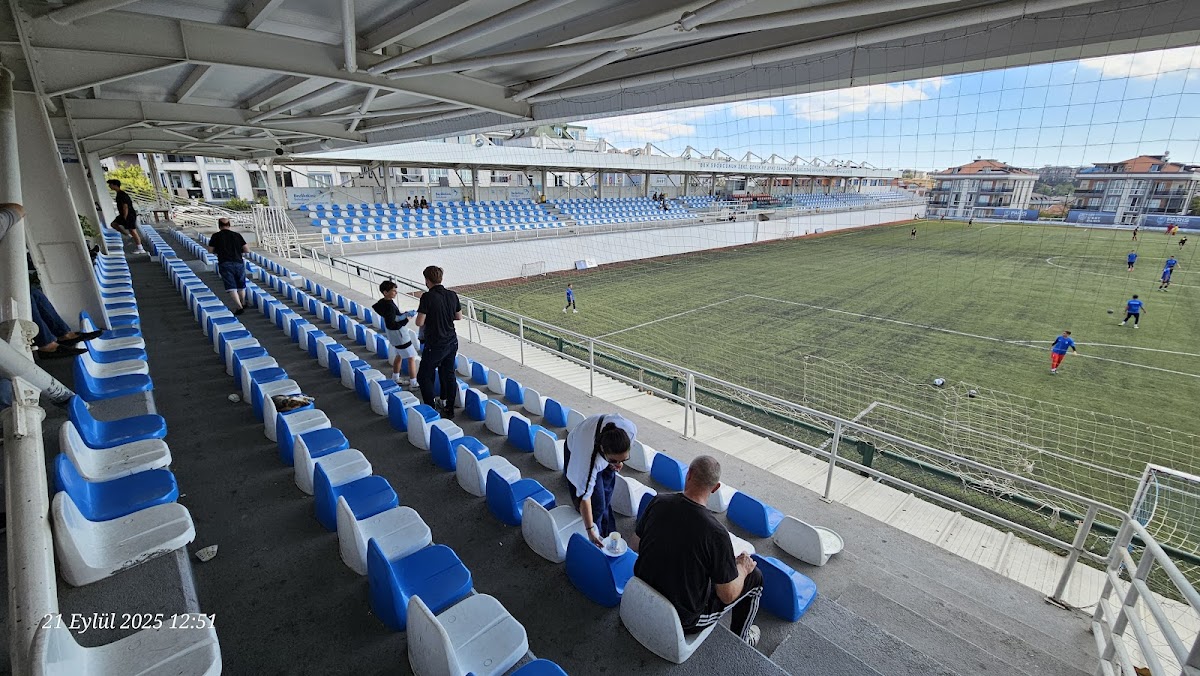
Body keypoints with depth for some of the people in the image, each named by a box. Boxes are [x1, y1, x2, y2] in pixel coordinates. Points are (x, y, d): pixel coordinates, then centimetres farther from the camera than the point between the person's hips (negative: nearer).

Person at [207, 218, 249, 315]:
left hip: (225, 264, -2)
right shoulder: (237, 235, 8)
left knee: (231, 287, -6)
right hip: (238, 263, 2)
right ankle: (243, 304, 34)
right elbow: (247, 250, 5)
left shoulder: (216, 236, 5)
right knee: (241, 286, 19)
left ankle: (239, 307, -19)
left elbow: (210, 251, 8)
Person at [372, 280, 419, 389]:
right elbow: (391, 325, -28)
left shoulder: (384, 303, 2)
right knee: (412, 358, -1)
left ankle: (395, 379, 37)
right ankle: (413, 383, 5)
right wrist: (406, 320, -23)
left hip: (394, 337, 10)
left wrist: (406, 314, 0)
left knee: (398, 356, 24)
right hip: (400, 336, -10)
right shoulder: (389, 306, -27)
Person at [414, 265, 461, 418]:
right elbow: (459, 317, 10)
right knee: (448, 375, 17)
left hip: (435, 345, -6)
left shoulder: (427, 297, -18)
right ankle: (449, 409, 24)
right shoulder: (452, 295, 0)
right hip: (452, 342, 6)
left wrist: (422, 313, 3)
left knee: (424, 377, 9)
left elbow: (419, 323, -17)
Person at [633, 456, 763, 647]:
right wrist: (742, 568, 2)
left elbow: (634, 545, 1)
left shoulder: (657, 502, -15)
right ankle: (740, 640, 34)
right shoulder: (715, 534, -29)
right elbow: (728, 595, -17)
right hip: (684, 621, -5)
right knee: (755, 576, 13)